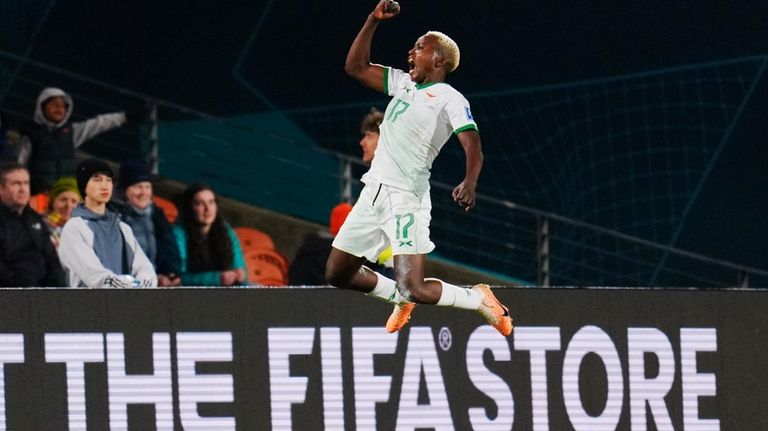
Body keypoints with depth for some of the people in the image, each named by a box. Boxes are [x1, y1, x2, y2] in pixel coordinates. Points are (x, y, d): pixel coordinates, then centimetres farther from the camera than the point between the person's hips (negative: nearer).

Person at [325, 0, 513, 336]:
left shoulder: (449, 98, -4)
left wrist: (469, 183, -36)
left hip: (407, 197, -8)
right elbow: (356, 67, 25)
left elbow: (473, 147, -16)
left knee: (413, 288, -17)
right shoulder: (403, 83, 20)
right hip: (374, 191, 8)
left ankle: (479, 300, 8)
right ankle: (402, 299, 33)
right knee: (337, 274, 10)